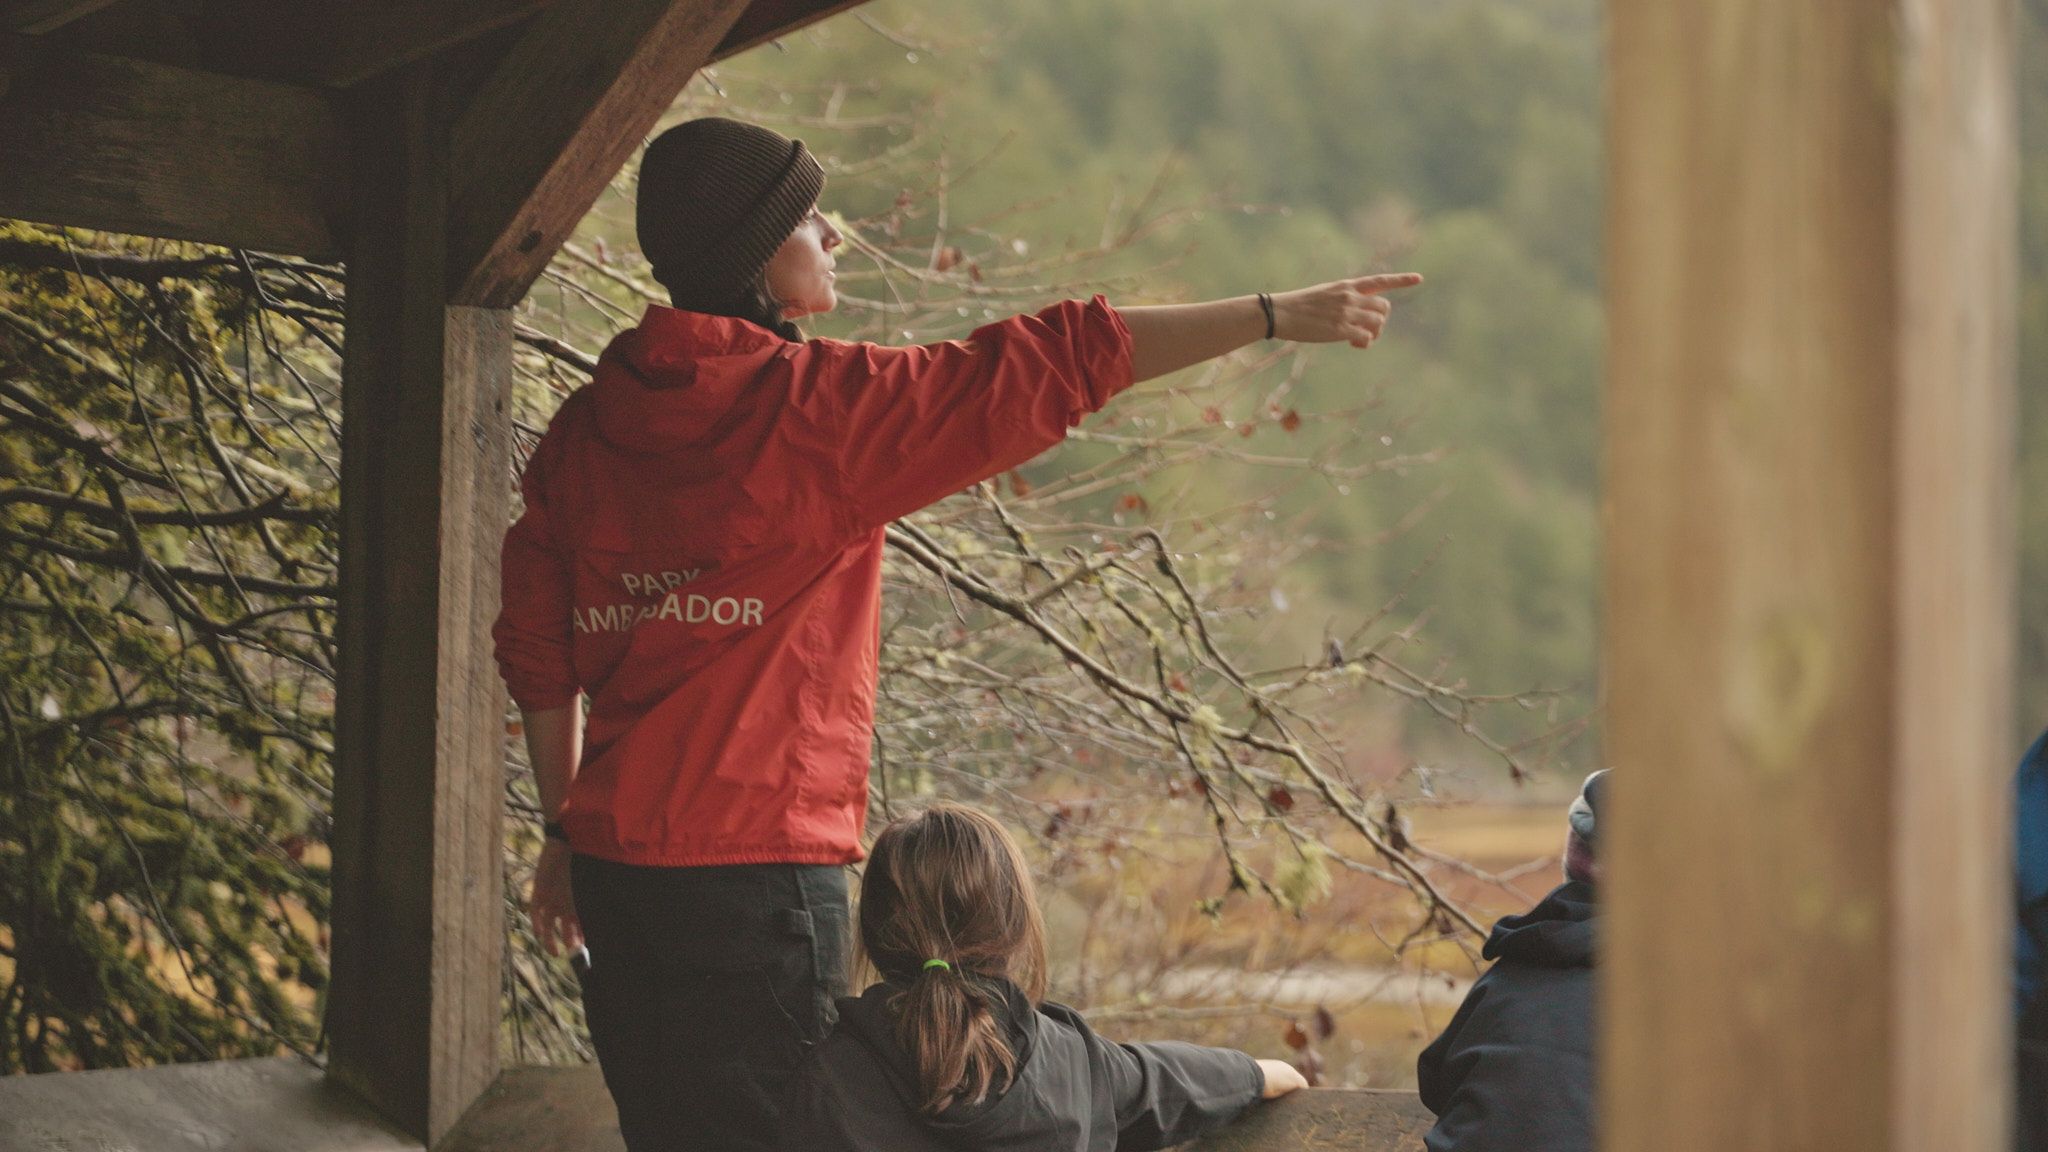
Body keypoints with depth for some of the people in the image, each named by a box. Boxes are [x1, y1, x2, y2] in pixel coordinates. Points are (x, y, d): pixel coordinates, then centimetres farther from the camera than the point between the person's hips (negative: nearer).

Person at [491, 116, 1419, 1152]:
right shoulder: (812, 409, -12)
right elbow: (1045, 369, -11)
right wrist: (1275, 316, -4)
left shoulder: (583, 428, 7)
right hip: (755, 866, -7)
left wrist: (567, 833, 23)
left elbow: (540, 656, 12)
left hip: (615, 860, 7)